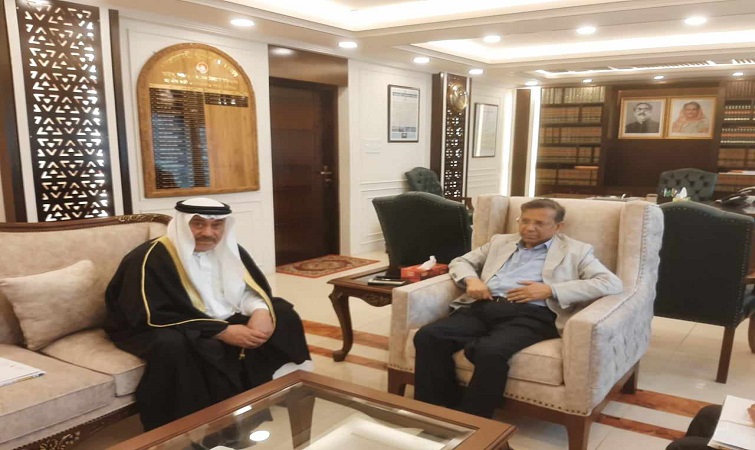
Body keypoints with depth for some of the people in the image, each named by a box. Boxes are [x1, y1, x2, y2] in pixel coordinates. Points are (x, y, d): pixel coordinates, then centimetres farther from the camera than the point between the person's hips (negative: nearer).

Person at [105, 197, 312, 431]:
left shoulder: (227, 250, -2)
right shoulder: (152, 258, -22)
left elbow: (253, 288, 5)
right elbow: (156, 317, -28)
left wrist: (261, 310, -21)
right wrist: (222, 332, -31)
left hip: (221, 320, 6)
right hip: (158, 330, -6)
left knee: (282, 313, -4)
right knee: (172, 345, -41)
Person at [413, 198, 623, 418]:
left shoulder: (575, 251, 16)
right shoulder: (501, 241, 28)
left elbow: (612, 283, 2)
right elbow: (460, 261, 30)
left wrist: (550, 290, -8)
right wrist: (471, 279, 4)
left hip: (531, 315, -4)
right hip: (484, 307, 4)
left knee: (490, 352, -37)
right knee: (428, 336, -23)